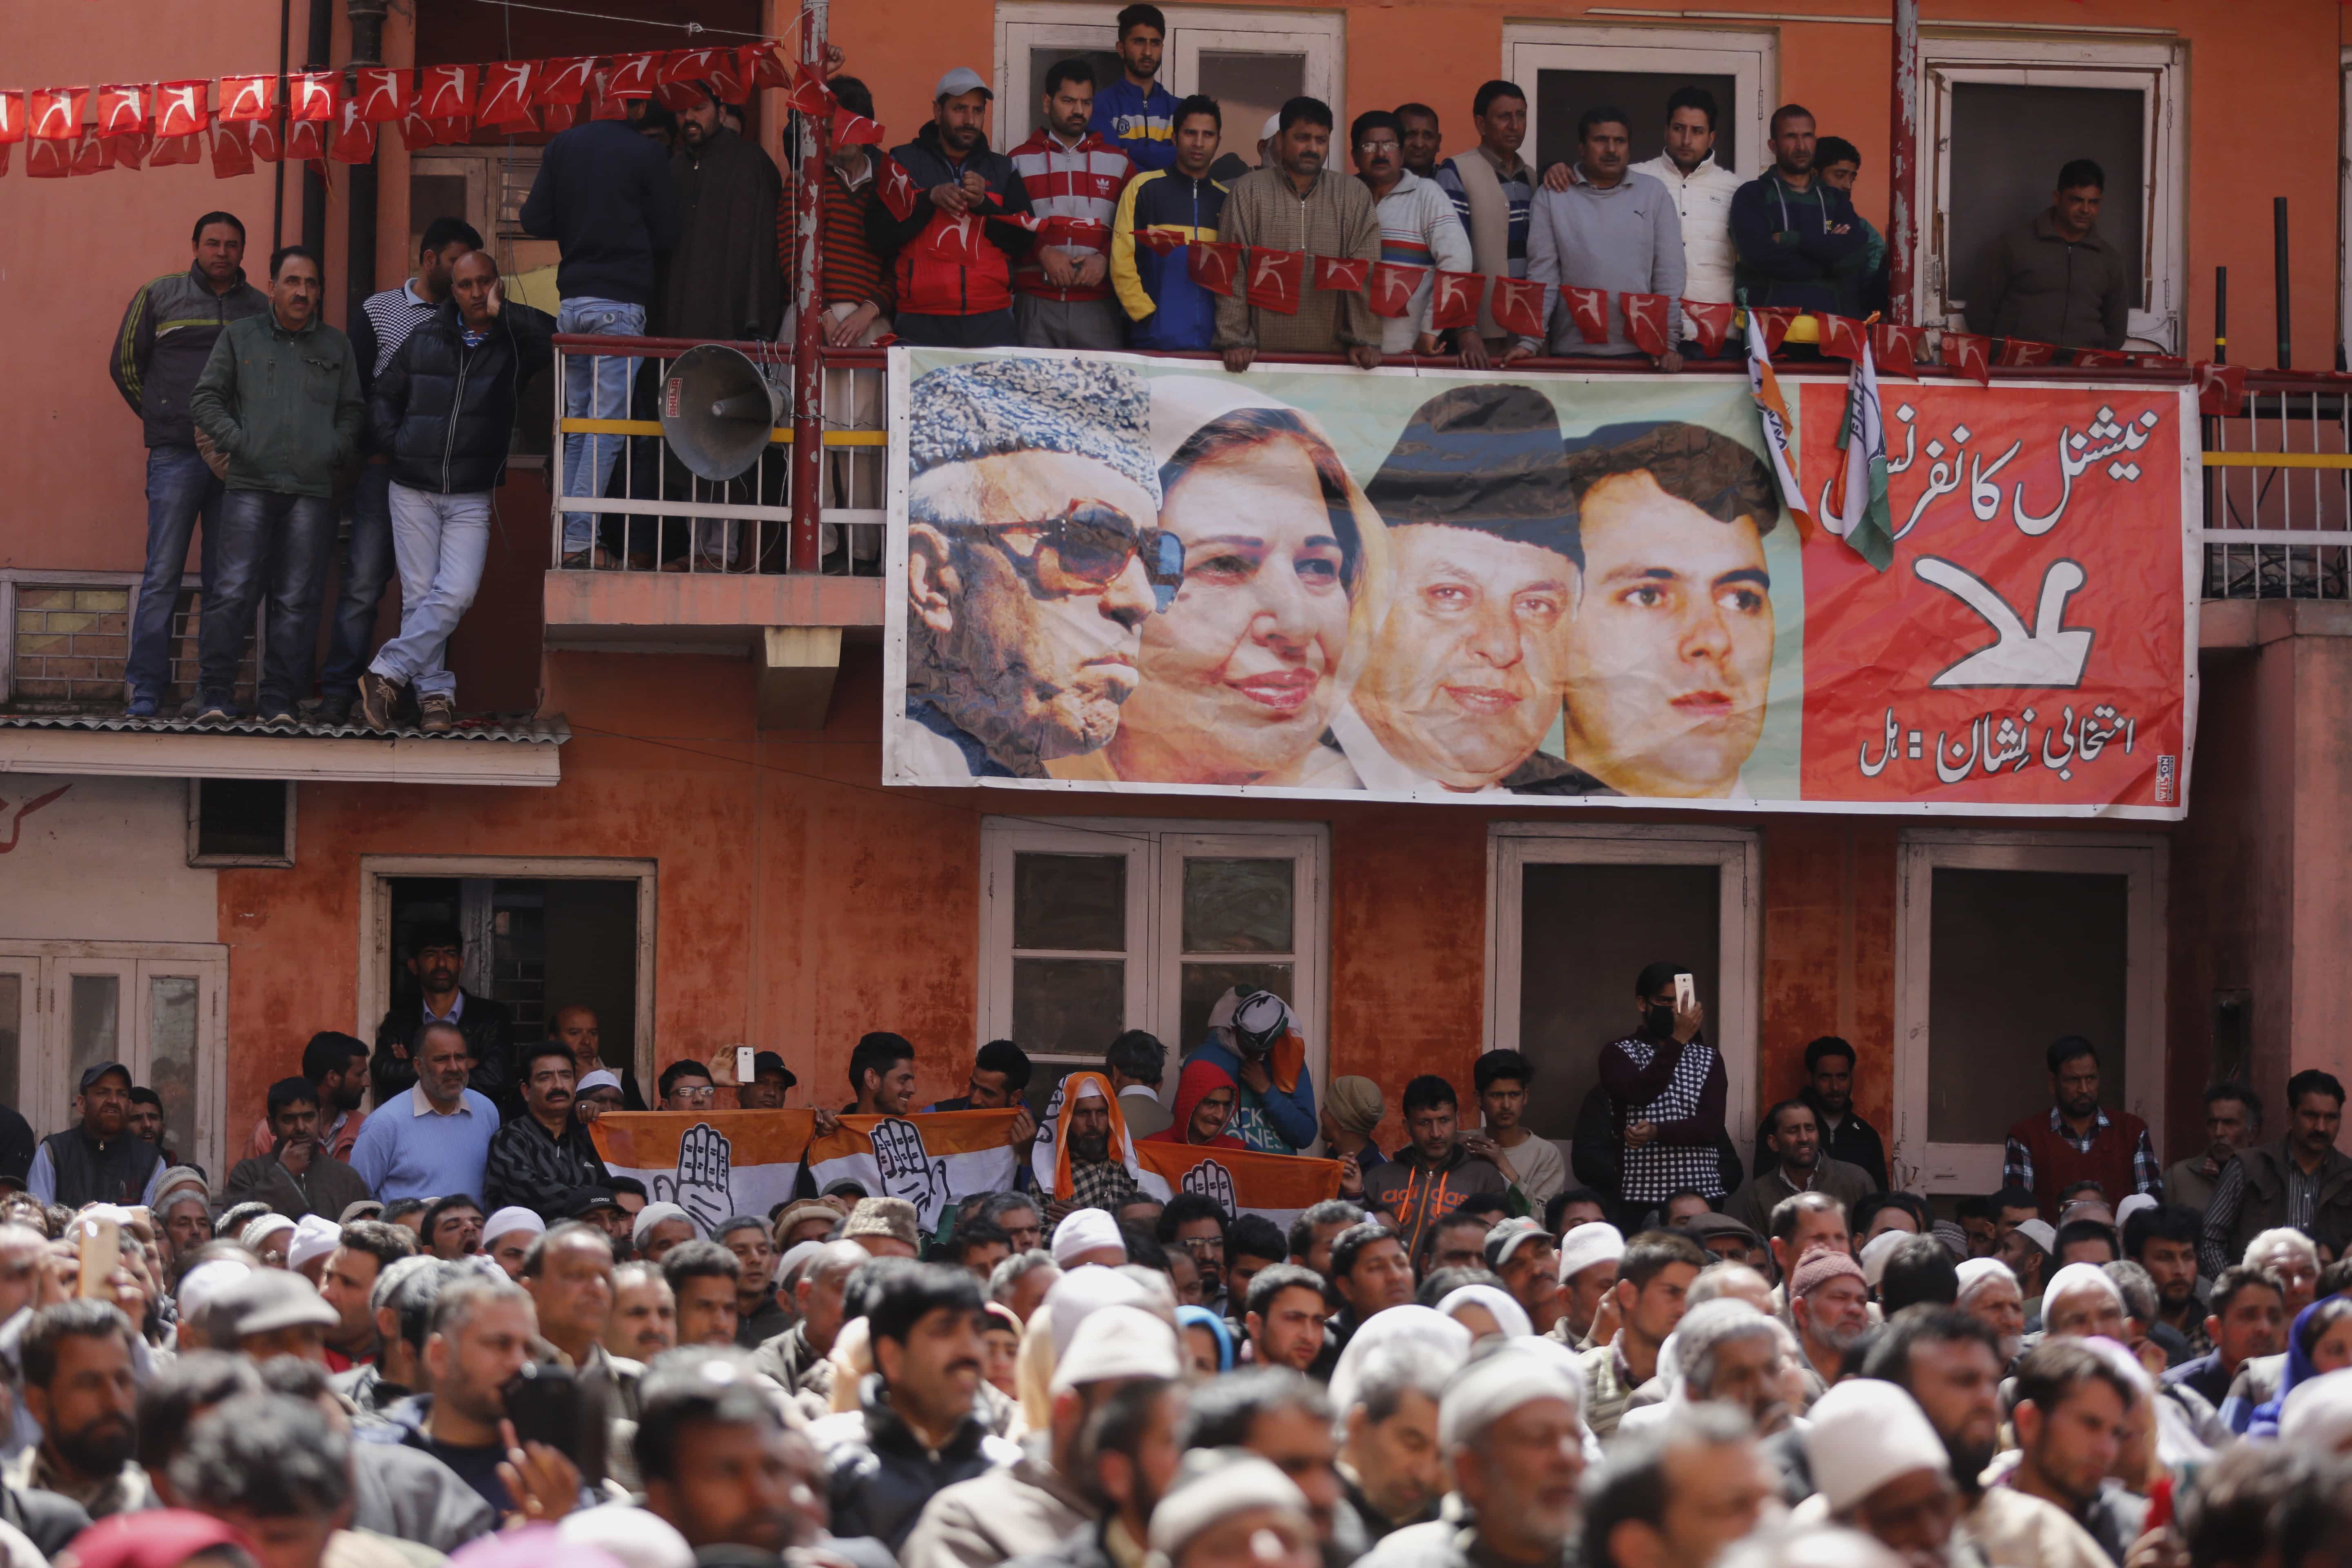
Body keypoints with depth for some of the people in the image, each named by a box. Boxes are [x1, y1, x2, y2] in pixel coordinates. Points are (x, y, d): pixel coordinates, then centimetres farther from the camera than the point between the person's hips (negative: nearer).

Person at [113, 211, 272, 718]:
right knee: (163, 575, -6)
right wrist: (159, 417, 11)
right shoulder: (159, 296, 8)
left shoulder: (261, 310, 12)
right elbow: (125, 362, 13)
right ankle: (146, 690, -5)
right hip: (176, 455, -2)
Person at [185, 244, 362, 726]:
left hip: (312, 490, 2)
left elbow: (352, 411, 21)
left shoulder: (336, 346, 18)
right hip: (250, 486, -2)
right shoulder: (240, 337, 12)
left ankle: (279, 699, 2)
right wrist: (238, 442, -3)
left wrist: (334, 450, 3)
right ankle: (215, 696, -6)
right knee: (232, 593, -10)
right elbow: (206, 398, 10)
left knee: (297, 601, -2)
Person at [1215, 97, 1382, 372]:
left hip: (1329, 355, 1)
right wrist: (1235, 340, -7)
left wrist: (1364, 340, -4)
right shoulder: (1248, 192, 4)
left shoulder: (1354, 197, 8)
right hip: (1263, 352, -1)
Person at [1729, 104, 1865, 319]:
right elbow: (1760, 255, -11)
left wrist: (1791, 240, -5)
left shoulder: (1836, 200, 18)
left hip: (1827, 314, 3)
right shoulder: (1752, 196, 6)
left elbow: (1851, 254, 0)